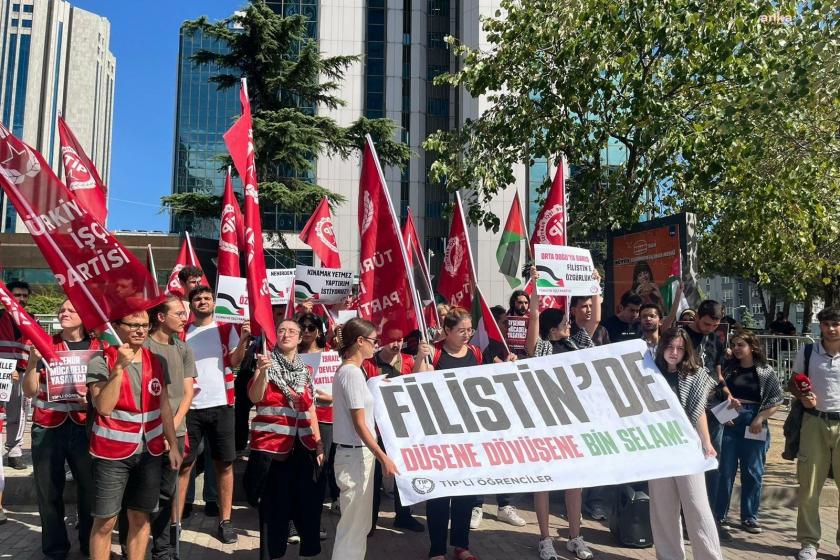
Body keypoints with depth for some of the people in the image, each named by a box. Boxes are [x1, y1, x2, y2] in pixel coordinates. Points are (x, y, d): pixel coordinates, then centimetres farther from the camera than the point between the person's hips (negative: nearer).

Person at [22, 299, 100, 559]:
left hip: (85, 428, 0)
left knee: (91, 489, 3)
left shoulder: (98, 347, 3)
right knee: (49, 492, 7)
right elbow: (29, 391, -2)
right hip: (47, 429, 0)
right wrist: (33, 360, -17)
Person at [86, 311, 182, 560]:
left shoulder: (154, 361, 6)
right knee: (105, 521, 3)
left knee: (140, 517, 12)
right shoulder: (101, 362, -8)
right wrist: (119, 366, -24)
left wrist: (173, 445, 10)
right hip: (112, 452, -4)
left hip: (150, 451, 4)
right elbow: (104, 407, -20)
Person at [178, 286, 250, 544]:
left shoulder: (227, 329, 3)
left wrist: (244, 340, -25)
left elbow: (235, 361, -9)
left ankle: (225, 520, 14)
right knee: (183, 464, 5)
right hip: (189, 406, 1)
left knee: (224, 463, 5)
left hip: (220, 405, -1)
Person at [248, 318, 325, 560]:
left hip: (302, 445, 4)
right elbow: (255, 398, -16)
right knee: (274, 503, -1)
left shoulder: (305, 370, 12)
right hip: (271, 443, -4)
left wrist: (319, 443, 10)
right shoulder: (266, 363, -1)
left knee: (307, 502, 7)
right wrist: (262, 372, -32)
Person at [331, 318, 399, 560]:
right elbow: (359, 424, -20)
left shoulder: (347, 370, 11)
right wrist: (383, 457, -19)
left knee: (359, 522, 18)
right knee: (354, 524, 0)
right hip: (356, 455, -10)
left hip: (356, 452, 10)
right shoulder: (352, 372, -18)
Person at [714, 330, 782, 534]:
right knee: (726, 470, 4)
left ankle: (749, 517, 17)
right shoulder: (728, 368, 5)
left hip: (754, 426, -1)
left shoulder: (766, 371, 0)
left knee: (753, 472, 5)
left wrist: (760, 419, -9)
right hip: (729, 423, 1)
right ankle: (719, 514, 14)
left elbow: (776, 401, 0)